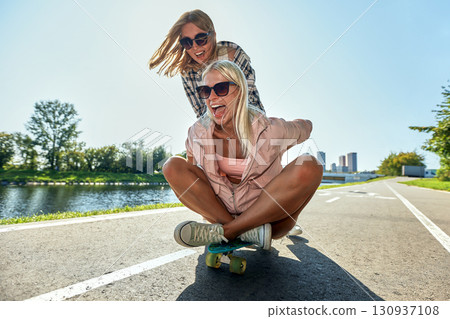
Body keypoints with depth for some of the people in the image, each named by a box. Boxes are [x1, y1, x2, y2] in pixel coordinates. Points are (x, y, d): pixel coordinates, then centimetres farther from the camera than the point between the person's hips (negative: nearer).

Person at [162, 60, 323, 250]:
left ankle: (223, 231, -26)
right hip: (222, 208, 3)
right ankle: (247, 231, -20)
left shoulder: (270, 130, -15)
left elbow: (306, 126, 7)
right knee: (173, 165, -12)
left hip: (269, 213, -2)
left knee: (309, 166, -27)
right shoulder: (198, 131, -8)